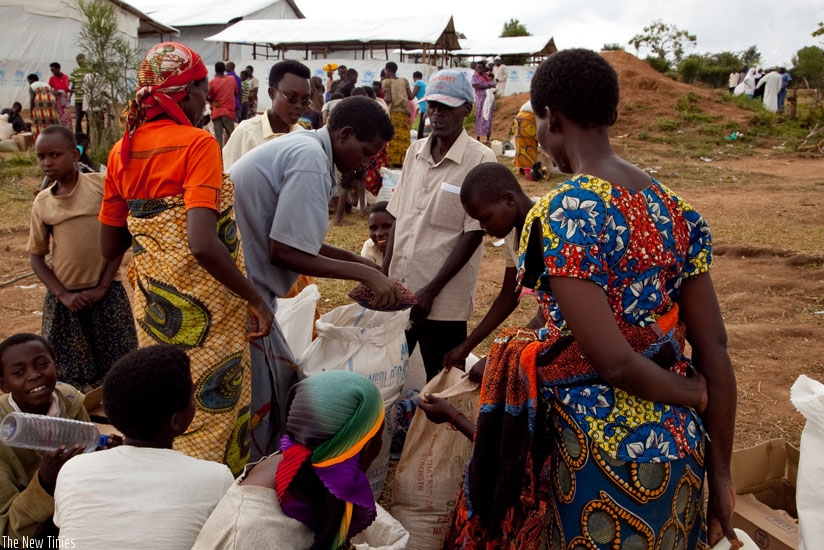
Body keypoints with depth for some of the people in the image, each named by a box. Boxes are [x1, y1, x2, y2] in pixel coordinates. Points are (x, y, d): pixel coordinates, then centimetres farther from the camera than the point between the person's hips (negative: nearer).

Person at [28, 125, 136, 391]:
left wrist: (102, 288, -7)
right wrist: (63, 295, -4)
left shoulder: (101, 185, -5)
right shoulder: (41, 203, 4)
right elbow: (36, 256, 9)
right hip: (64, 298, 3)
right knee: (68, 374, 8)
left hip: (107, 293, -3)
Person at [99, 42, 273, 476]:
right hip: (203, 309, -7)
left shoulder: (122, 152, 4)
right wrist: (256, 299, -18)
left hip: (151, 304, 7)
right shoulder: (197, 143, -16)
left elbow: (109, 247, 9)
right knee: (212, 407, 8)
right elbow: (203, 243, -27)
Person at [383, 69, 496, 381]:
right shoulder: (415, 152, 7)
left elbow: (473, 233, -12)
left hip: (444, 300, -5)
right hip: (398, 291, 5)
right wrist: (383, 274, 5)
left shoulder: (480, 160, -10)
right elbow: (398, 218, 12)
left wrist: (431, 291, -14)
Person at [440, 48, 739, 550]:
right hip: (680, 451, 6)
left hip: (601, 454, -6)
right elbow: (715, 349, 2)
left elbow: (611, 360, -23)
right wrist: (719, 472, 8)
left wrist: (692, 393, -2)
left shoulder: (565, 213, -19)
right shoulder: (677, 208, 1)